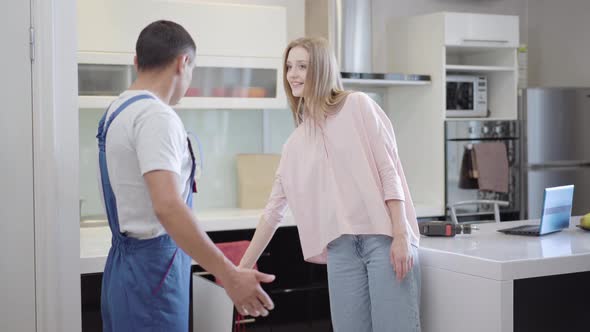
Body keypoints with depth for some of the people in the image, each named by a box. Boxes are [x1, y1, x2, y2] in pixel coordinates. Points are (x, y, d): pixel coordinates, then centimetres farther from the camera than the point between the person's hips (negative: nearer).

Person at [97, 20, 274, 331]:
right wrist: (229, 275, -34)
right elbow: (167, 206, -32)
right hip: (152, 267, -10)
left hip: (126, 261, 10)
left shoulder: (117, 110, 12)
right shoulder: (155, 115, -19)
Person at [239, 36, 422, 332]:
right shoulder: (295, 143, 16)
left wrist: (401, 236, -12)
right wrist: (243, 268, 18)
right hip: (341, 247, 5)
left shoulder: (357, 105, 2)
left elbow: (389, 170, -4)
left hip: (384, 237, -4)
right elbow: (274, 208, 18)